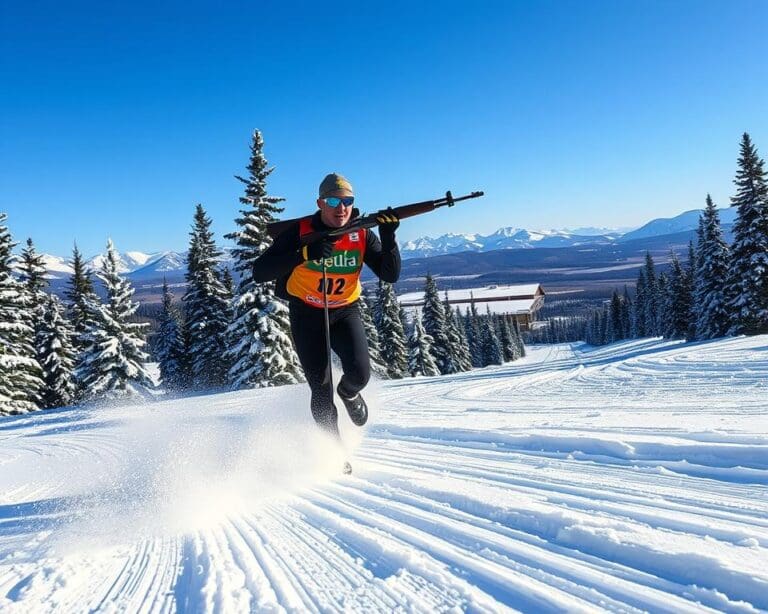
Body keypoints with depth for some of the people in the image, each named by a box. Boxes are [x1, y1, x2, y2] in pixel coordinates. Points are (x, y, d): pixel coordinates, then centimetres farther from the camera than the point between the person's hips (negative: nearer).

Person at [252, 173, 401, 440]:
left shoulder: (362, 235, -11)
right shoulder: (299, 232, -19)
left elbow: (390, 275, -14)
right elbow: (259, 272, -26)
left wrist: (388, 237, -29)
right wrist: (303, 254, -39)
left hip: (345, 311, 2)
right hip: (307, 315, -1)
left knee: (359, 373, -20)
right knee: (321, 391, -3)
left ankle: (348, 393, 19)